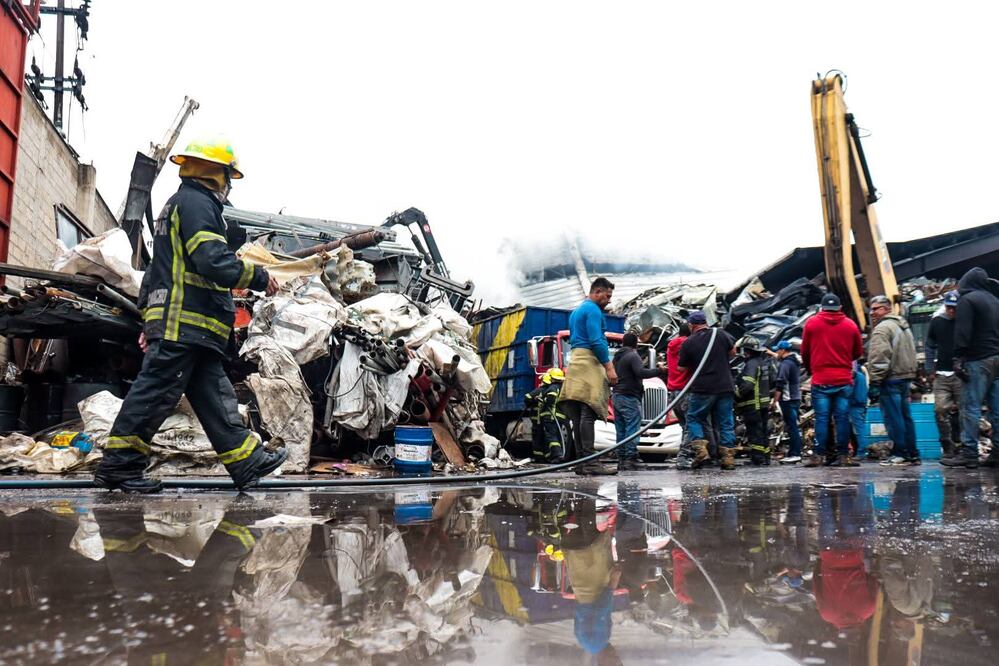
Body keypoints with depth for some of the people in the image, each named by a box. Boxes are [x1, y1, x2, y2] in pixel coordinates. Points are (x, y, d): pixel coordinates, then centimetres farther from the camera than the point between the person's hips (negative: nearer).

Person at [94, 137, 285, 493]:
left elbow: (158, 269, 27)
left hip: (185, 327, 11)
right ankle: (118, 465, 1)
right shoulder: (196, 202, -6)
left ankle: (247, 461, 10)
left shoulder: (177, 204, 28)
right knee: (157, 389, -7)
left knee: (213, 393, 7)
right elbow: (215, 262, -20)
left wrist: (149, 322, 27)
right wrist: (259, 277, -7)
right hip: (184, 321, -11)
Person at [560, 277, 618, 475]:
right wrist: (609, 367, -15)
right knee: (588, 414, -14)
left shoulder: (576, 311, 26)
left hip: (576, 362, 10)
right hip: (590, 362, -10)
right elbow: (596, 341, -15)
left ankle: (581, 461, 5)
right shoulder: (593, 310, -5)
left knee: (579, 416, 5)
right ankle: (589, 461, -18)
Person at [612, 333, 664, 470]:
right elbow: (641, 372, -22)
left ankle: (621, 459, 7)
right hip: (629, 397, -8)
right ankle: (631, 458, -14)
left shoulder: (616, 357, 18)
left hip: (617, 396, 8)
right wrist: (658, 370, -16)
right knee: (632, 429, -9)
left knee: (621, 430, 8)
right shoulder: (633, 356, -8)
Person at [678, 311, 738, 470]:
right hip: (726, 387, 3)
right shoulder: (721, 334, 2)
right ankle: (728, 457, 8)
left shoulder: (688, 343, -5)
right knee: (726, 422, 9)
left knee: (694, 418, 13)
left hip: (703, 389, -3)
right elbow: (733, 351, 19)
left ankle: (700, 448, -5)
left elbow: (682, 368, 4)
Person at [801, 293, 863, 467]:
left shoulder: (811, 323, 1)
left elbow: (804, 352, 7)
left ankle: (819, 455, -3)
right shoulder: (851, 325, 5)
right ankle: (842, 454, 6)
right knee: (842, 417, 5)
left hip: (820, 380, -1)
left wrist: (810, 370, 23)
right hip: (844, 380, 1)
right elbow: (858, 352, 13)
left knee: (822, 418, 0)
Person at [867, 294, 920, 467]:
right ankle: (912, 454, 16)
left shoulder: (882, 328, -12)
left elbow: (879, 358, -19)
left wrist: (874, 383, -18)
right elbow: (911, 354, 24)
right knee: (906, 416, 13)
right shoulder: (903, 326, 20)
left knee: (893, 418, -5)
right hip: (905, 377, 10)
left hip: (890, 380, -10)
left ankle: (900, 454, -3)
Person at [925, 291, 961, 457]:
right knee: (940, 409, -6)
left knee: (962, 410, 1)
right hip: (941, 374, 2)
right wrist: (930, 369, 6)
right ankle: (947, 446, 3)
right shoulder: (936, 321, 7)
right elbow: (930, 346, 12)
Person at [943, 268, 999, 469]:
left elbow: (962, 332, -14)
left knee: (971, 407, -8)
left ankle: (968, 452, -10)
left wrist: (959, 358, -14)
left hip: (978, 361, -8)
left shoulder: (967, 300, -5)